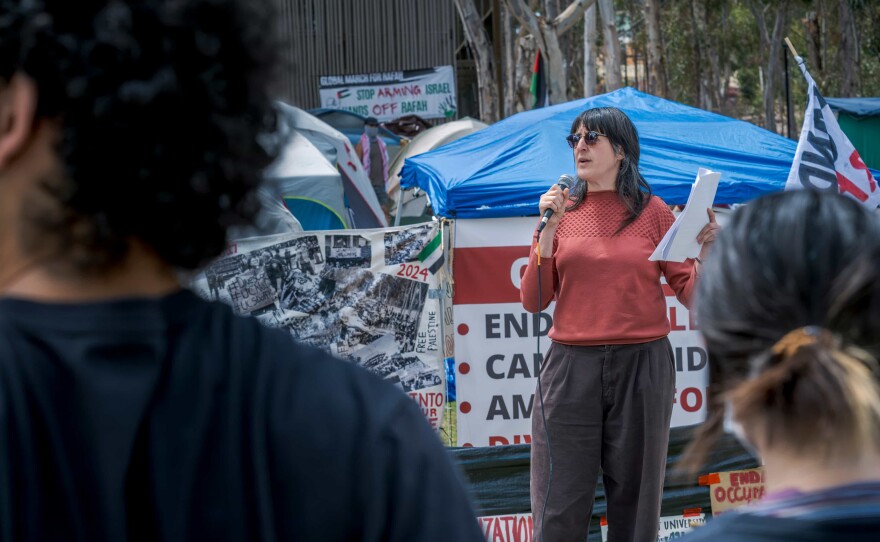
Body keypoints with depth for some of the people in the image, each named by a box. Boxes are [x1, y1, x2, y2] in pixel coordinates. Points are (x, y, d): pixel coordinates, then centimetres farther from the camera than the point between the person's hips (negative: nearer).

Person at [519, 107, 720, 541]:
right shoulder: (561, 210, 8)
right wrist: (548, 229, -5)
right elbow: (533, 301, 3)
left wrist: (705, 251, -13)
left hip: (641, 366, 0)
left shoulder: (651, 211, 5)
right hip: (571, 366, 1)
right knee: (561, 506, -1)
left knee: (634, 498, 7)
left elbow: (690, 293, 4)